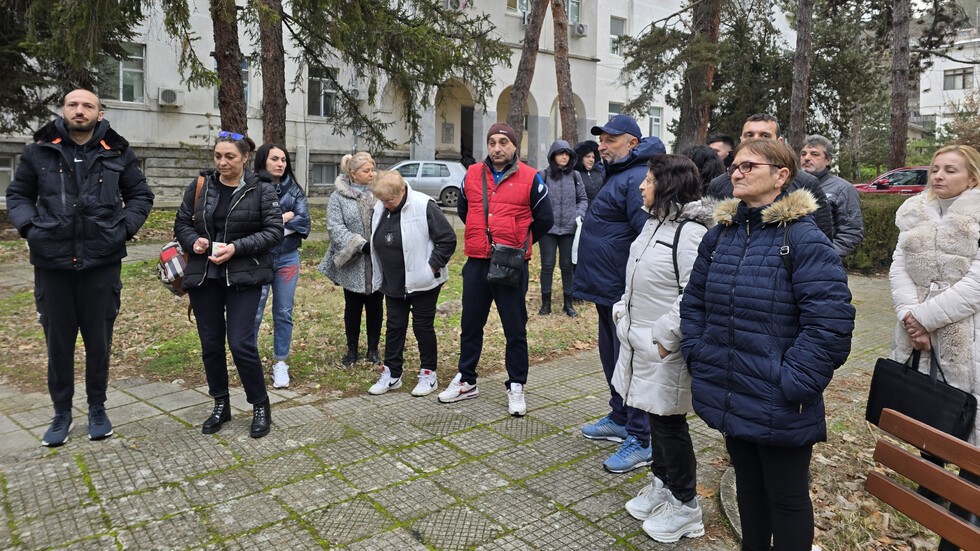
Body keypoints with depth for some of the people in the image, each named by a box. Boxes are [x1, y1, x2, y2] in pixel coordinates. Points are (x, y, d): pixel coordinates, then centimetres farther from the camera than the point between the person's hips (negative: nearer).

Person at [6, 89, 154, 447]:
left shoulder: (117, 153, 4)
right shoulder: (40, 151, 4)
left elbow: (141, 195, 12)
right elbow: (18, 195, 12)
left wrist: (124, 228, -2)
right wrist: (28, 226, -5)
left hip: (102, 262, 0)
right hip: (52, 263, 1)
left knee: (99, 340, 9)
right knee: (58, 341, 9)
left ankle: (97, 409, 26)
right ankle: (61, 413, 26)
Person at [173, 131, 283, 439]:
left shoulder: (262, 190, -3)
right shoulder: (200, 186, 6)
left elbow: (274, 231, -6)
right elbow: (181, 223, 13)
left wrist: (237, 247, -17)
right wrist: (193, 241, -9)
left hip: (243, 277, -4)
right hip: (203, 276, 4)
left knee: (241, 343, -9)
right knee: (210, 344, 10)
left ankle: (260, 406, 10)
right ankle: (221, 405, 28)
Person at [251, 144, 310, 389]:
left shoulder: (294, 189, 6)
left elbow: (303, 222, -6)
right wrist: (285, 217, -13)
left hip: (287, 258, 3)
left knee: (284, 313, 10)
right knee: (253, 313, -1)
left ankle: (281, 363, 22)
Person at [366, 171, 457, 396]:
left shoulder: (425, 206, -17)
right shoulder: (379, 209, 3)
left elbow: (448, 239, -14)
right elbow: (375, 246, 16)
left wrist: (432, 267, -15)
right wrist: (378, 278, 15)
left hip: (423, 284, -6)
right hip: (393, 285, 6)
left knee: (423, 327, 3)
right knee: (394, 327, 12)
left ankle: (428, 375, 18)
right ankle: (391, 374, 23)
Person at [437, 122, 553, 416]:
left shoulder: (529, 178, -3)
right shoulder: (472, 175, 7)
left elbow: (545, 219, 4)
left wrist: (518, 243, 8)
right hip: (476, 264, 4)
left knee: (515, 329, 5)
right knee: (470, 326, 13)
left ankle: (516, 386, 19)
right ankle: (466, 381, 29)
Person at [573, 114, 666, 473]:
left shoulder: (637, 179, -18)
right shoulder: (618, 175, 16)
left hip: (624, 292, -11)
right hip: (608, 289, 11)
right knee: (612, 356, 20)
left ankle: (640, 441, 8)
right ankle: (620, 419, 37)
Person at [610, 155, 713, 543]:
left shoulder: (690, 232, -19)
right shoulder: (653, 222, 12)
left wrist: (667, 337, -22)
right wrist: (622, 312, 13)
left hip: (666, 349, -9)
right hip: (641, 343, 9)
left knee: (669, 423, 2)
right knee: (653, 416, 20)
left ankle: (685, 506, 20)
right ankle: (661, 485, 37)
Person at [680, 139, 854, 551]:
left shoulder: (803, 239, -14)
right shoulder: (719, 234, 6)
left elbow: (831, 323, -18)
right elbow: (693, 302, 14)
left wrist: (792, 385, -19)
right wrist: (698, 358, 4)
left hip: (780, 409, -6)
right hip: (729, 399, 6)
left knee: (786, 497, 12)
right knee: (748, 484, 23)